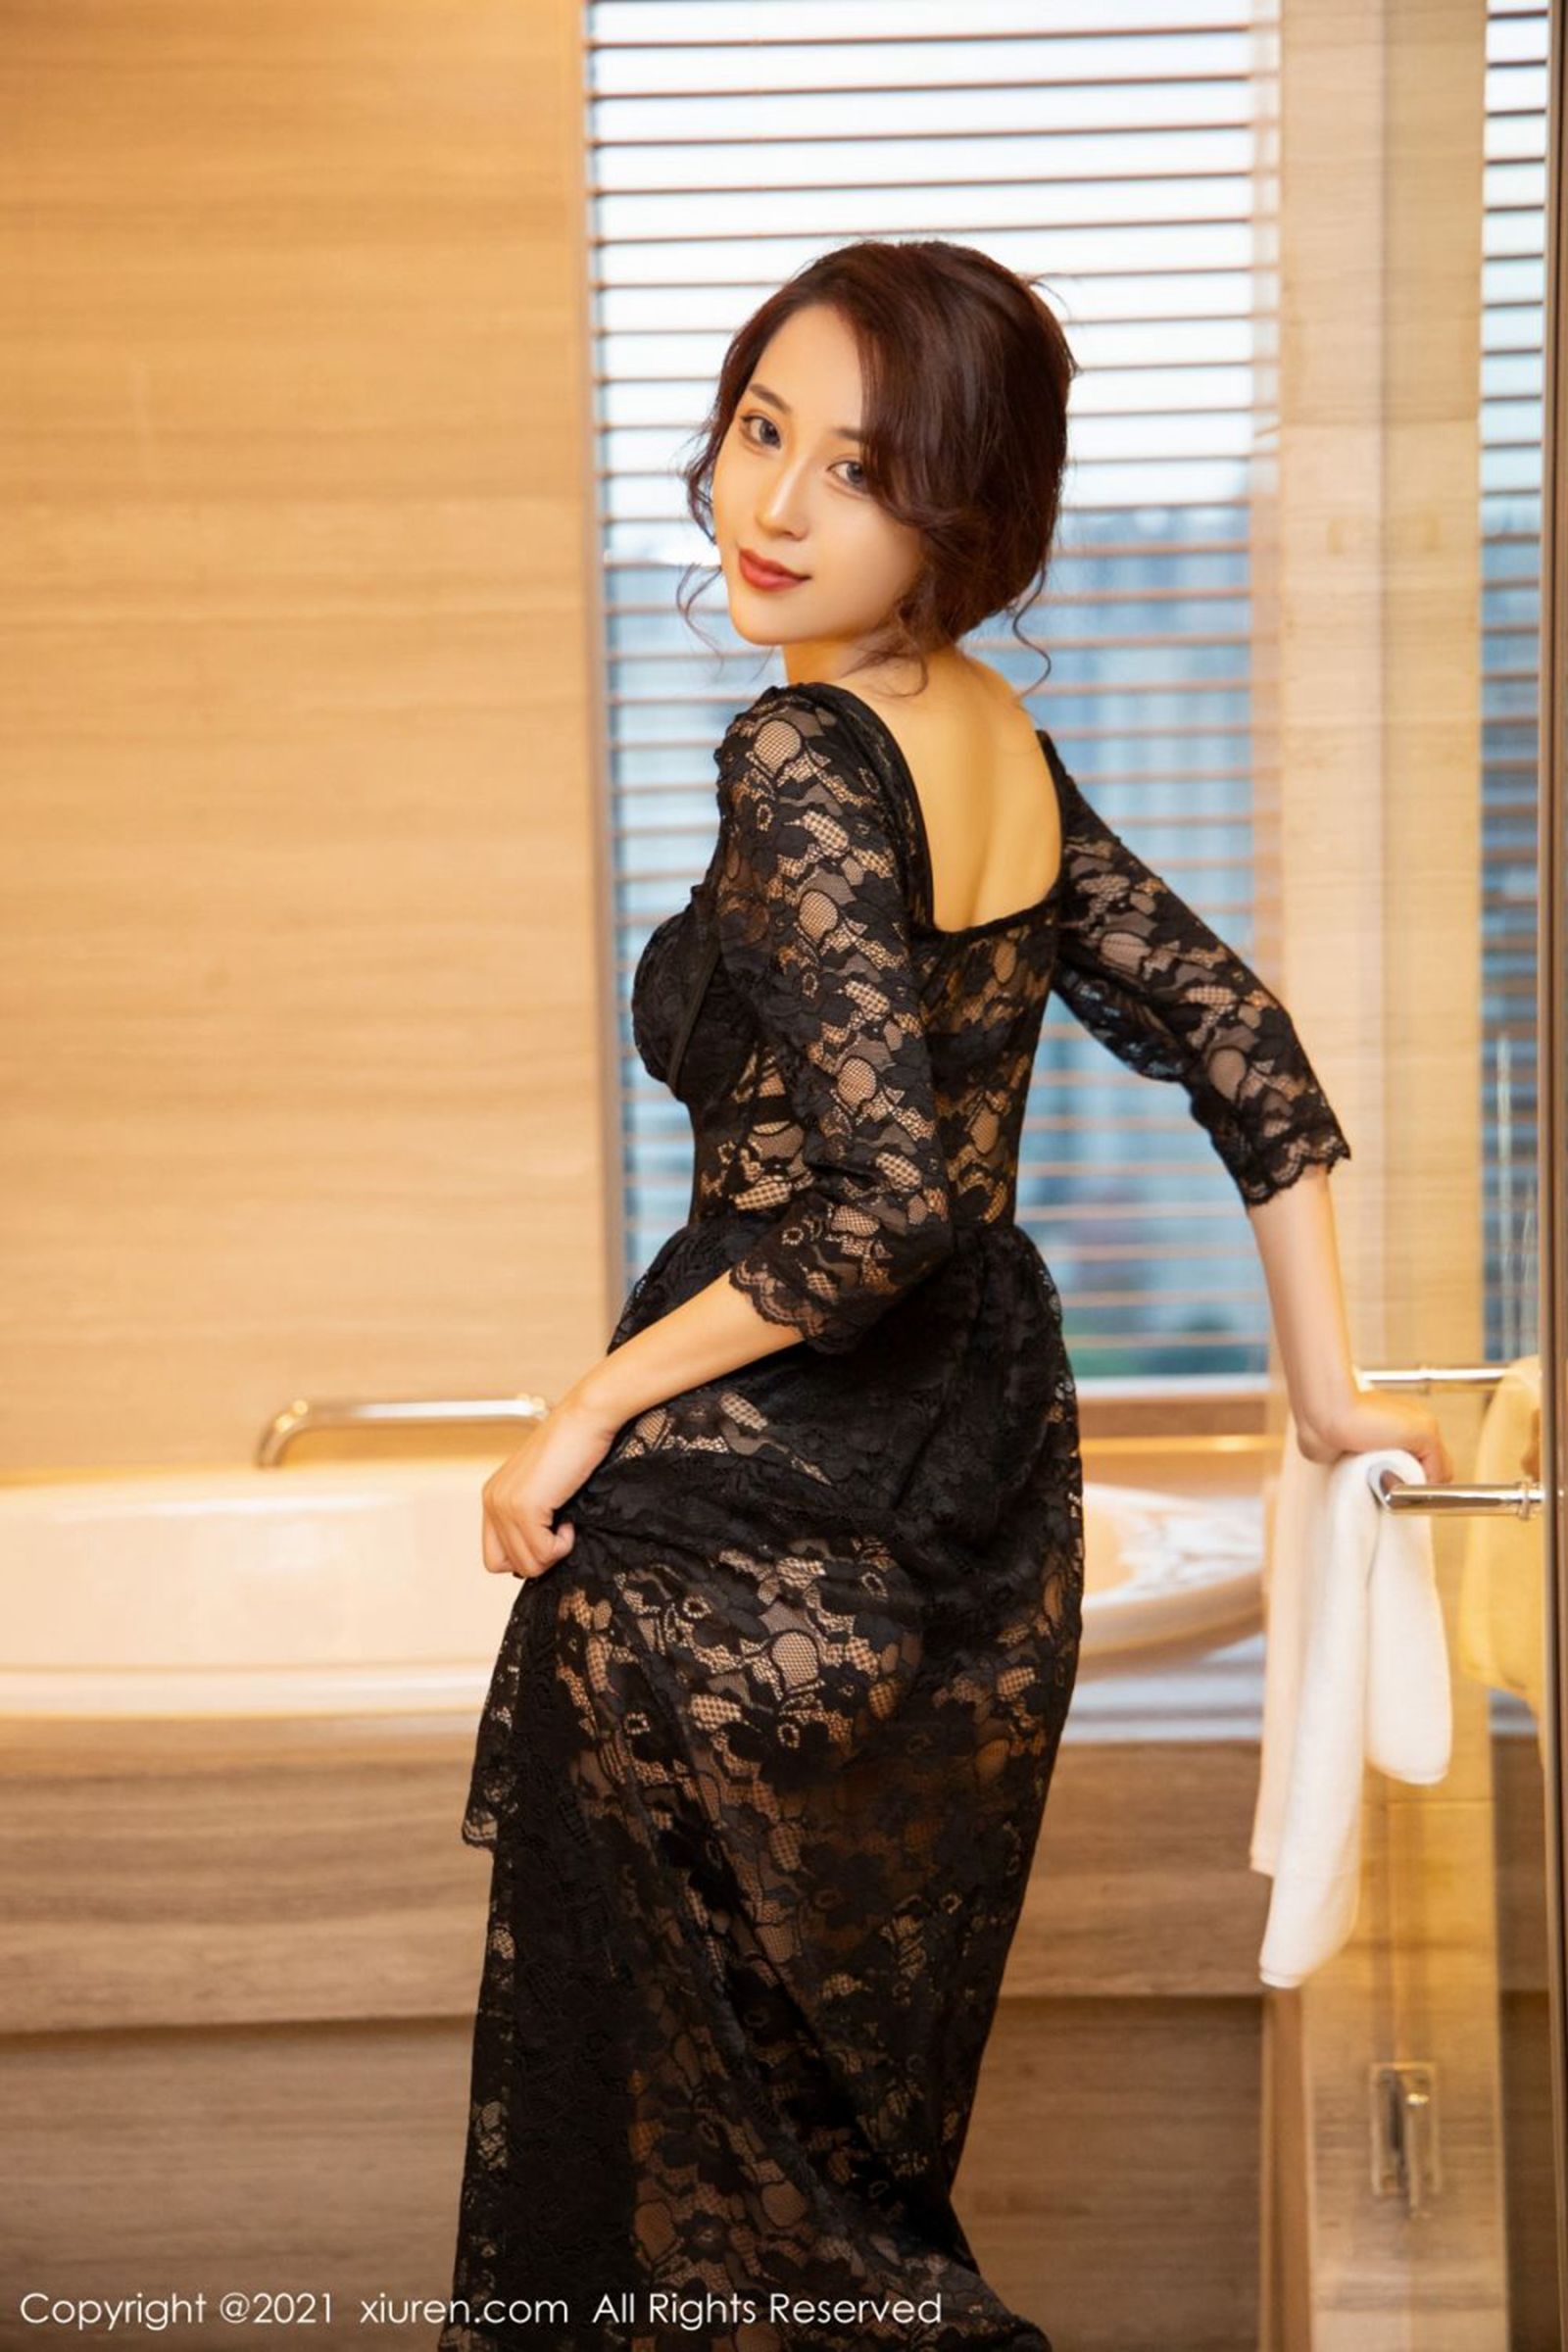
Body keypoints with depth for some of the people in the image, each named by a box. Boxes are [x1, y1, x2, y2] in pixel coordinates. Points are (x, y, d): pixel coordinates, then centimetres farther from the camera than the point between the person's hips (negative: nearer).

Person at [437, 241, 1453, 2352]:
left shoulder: (800, 762, -20)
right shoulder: (1002, 746, 5)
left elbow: (881, 1200, -27)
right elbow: (1249, 1053, 9)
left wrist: (591, 1408, -15)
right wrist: (1330, 1394, 15)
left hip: (753, 1538, -8)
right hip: (984, 1494, 8)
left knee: (678, 2136, 9)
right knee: (871, 2084, 22)